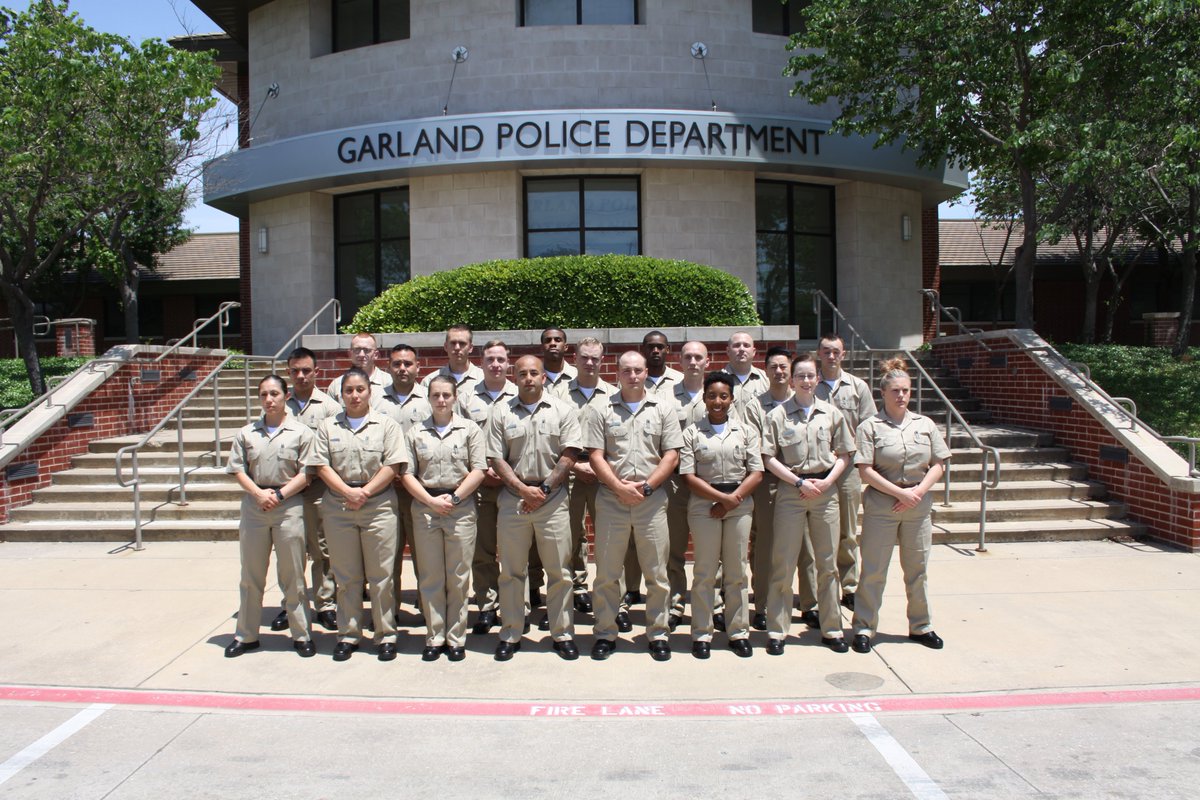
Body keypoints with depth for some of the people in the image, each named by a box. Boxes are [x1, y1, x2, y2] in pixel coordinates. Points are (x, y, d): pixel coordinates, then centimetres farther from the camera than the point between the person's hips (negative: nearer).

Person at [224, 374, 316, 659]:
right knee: (251, 576, 11)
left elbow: (306, 474, -5)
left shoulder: (301, 432, -1)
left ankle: (301, 635, 14)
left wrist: (279, 494, -13)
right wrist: (259, 494, -9)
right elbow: (238, 469, 6)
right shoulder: (247, 433, 9)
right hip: (253, 505, 3)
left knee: (293, 576, 4)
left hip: (290, 505, -3)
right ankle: (246, 635, 22)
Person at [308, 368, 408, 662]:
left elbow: (392, 466, -4)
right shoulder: (328, 426, 11)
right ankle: (348, 635, 18)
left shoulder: (386, 424, 5)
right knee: (346, 576, 8)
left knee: (381, 575, 1)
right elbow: (321, 466, 3)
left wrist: (365, 492, -12)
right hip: (338, 507, 2)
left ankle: (385, 635, 10)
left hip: (378, 506, -2)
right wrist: (347, 492, -11)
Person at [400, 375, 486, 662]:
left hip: (461, 507, -1)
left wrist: (453, 498, -10)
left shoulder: (469, 429, 4)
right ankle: (434, 638, 15)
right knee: (430, 577, 5)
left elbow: (478, 470, -2)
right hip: (424, 508, 1)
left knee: (458, 577, 3)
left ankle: (456, 638, 13)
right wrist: (431, 500, -9)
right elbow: (407, 473, 2)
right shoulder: (415, 432, 8)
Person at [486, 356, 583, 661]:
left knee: (559, 570, 3)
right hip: (513, 497, 1)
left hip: (553, 497, -1)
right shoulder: (501, 412, 6)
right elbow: (496, 458, 2)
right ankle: (510, 635, 17)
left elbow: (569, 454, -2)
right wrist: (523, 489, -9)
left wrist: (544, 488, -9)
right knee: (511, 570, 7)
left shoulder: (562, 410, 4)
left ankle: (562, 634, 14)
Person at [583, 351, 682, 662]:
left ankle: (658, 633, 17)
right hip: (611, 498, 0)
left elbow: (671, 455, 1)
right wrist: (620, 487, -12)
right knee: (607, 572, 5)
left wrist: (646, 486, -9)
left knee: (657, 572, 5)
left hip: (652, 499, 0)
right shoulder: (601, 411, 6)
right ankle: (605, 634, 16)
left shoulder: (662, 408, 7)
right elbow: (596, 456, 0)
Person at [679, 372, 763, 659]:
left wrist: (732, 500, -9)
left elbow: (756, 472, 2)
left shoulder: (745, 430, 8)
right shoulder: (692, 433, 2)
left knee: (737, 571, 7)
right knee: (704, 572, 2)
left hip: (740, 504, 2)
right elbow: (689, 476, -4)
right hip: (703, 505, -2)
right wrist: (722, 497, -12)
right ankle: (701, 633, 10)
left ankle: (738, 632, 16)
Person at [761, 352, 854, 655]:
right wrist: (800, 482, -10)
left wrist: (827, 482, -5)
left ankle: (831, 629, 19)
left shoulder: (831, 413, 6)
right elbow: (769, 458, -3)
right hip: (791, 491, -2)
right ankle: (777, 630, 8)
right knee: (783, 564, 0)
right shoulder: (778, 415, -1)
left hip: (825, 491, 2)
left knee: (828, 563, 8)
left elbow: (844, 455, 9)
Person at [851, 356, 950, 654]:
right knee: (873, 569, 1)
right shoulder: (870, 426, -4)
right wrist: (900, 493, -13)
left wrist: (919, 491, -8)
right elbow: (866, 471, -10)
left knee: (918, 568, 12)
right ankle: (864, 628, 11)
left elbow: (938, 465, 7)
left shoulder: (925, 424, 8)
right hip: (881, 505, -3)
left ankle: (920, 626, 26)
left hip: (919, 505, 4)